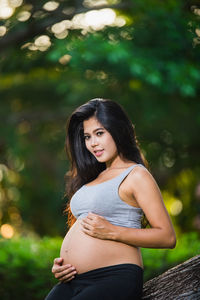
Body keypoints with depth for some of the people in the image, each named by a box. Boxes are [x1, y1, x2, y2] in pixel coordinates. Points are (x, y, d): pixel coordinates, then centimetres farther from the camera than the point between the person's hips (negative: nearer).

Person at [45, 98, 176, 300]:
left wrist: (112, 231, -13)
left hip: (116, 278, -7)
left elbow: (168, 237, -7)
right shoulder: (93, 177, 23)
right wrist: (61, 265, 9)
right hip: (73, 281, 7)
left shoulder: (136, 175, -1)